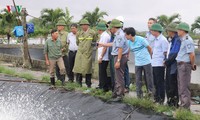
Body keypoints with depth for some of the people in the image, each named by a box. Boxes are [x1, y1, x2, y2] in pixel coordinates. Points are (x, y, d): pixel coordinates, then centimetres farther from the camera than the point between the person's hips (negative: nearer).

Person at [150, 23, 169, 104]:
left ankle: (161, 99, 7)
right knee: (155, 82, 15)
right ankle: (157, 97, 26)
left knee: (160, 82, -1)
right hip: (154, 64, 9)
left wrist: (164, 61, -14)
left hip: (159, 64, -9)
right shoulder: (156, 39, 14)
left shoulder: (163, 40, -14)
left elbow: (165, 53, -14)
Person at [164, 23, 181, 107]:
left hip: (173, 67, -10)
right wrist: (167, 61, 6)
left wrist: (166, 62, -14)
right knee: (168, 85, 16)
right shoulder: (172, 40, 13)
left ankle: (174, 103, 10)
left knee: (173, 86, 0)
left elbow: (174, 54, -23)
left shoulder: (177, 40, -18)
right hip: (169, 66, 10)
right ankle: (170, 102, 27)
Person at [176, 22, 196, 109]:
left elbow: (192, 54, -22)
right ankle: (182, 104, 27)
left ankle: (186, 107, 4)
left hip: (185, 65, -10)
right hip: (180, 65, 10)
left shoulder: (187, 40, -17)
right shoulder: (182, 40, 13)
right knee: (180, 86, 16)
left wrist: (192, 65, -10)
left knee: (184, 87, -4)